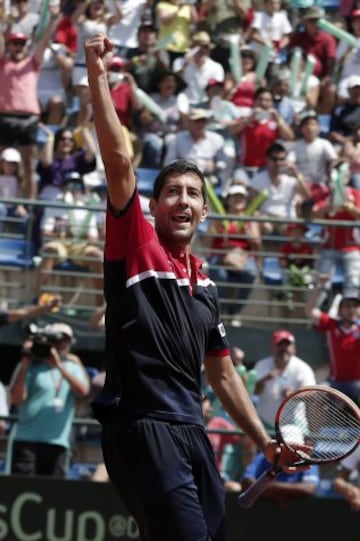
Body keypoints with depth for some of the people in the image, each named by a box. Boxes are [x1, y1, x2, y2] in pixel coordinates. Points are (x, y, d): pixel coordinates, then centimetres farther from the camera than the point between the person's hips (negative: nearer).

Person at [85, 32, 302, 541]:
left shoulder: (204, 285, 21)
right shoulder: (136, 245, 3)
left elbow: (222, 373, 27)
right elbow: (119, 161, -10)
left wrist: (265, 441, 22)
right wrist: (98, 78, -21)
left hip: (190, 431, 7)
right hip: (142, 427, -7)